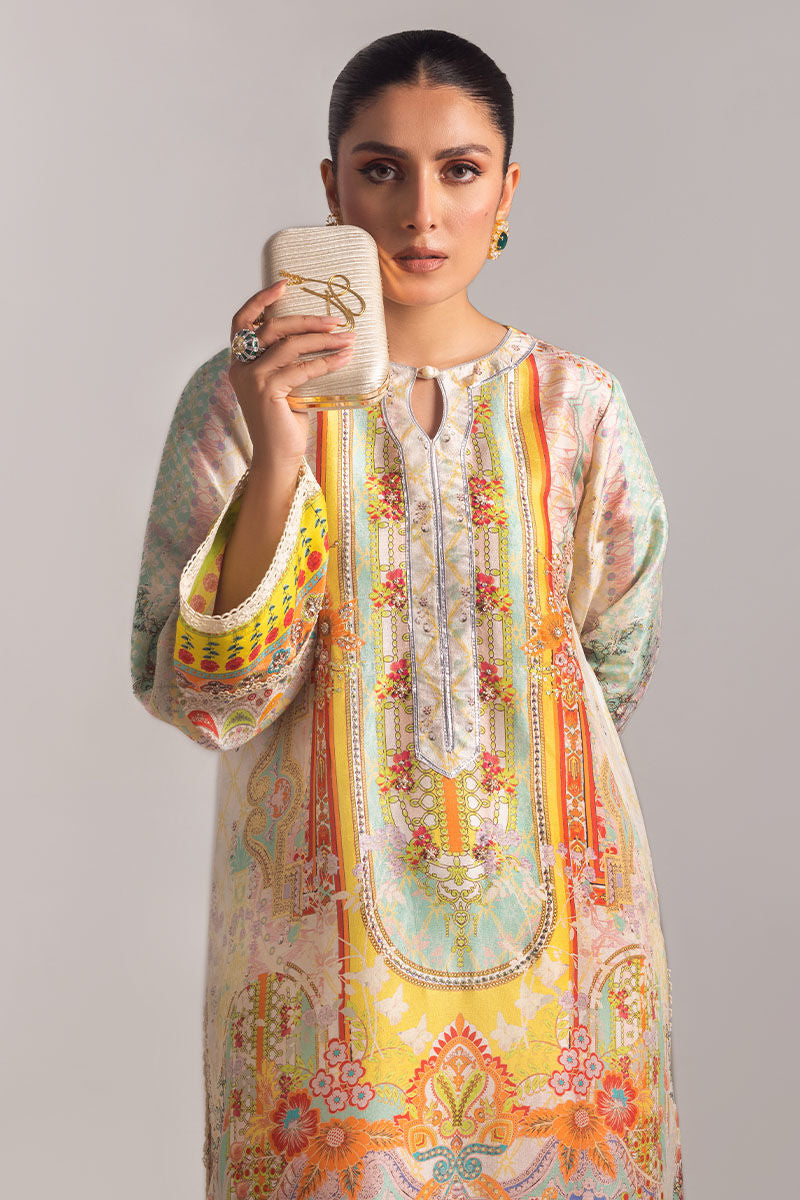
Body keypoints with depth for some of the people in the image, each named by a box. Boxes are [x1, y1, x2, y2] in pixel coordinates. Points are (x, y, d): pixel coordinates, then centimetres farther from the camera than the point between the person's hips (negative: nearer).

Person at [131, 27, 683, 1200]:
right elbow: (197, 696, -12)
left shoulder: (577, 403, -2)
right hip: (326, 914, -1)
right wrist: (275, 461, -22)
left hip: (547, 906, 2)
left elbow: (616, 663, 9)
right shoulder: (239, 398, -6)